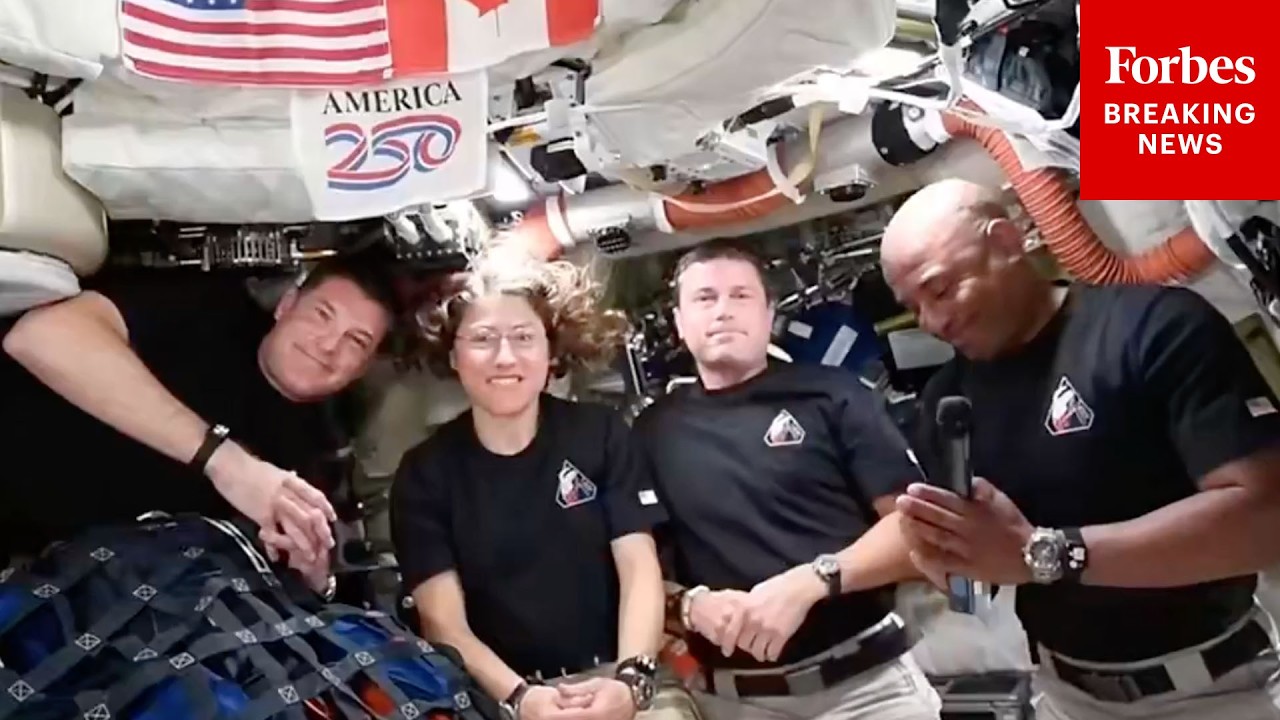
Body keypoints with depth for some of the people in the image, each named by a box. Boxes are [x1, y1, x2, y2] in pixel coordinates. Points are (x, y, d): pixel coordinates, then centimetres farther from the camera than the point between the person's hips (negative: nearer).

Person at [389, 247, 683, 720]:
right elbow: (443, 622, -3)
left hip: (610, 678, 1)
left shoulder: (600, 433, 4)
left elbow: (639, 567, 0)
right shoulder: (424, 473, 2)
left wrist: (631, 678, -15)